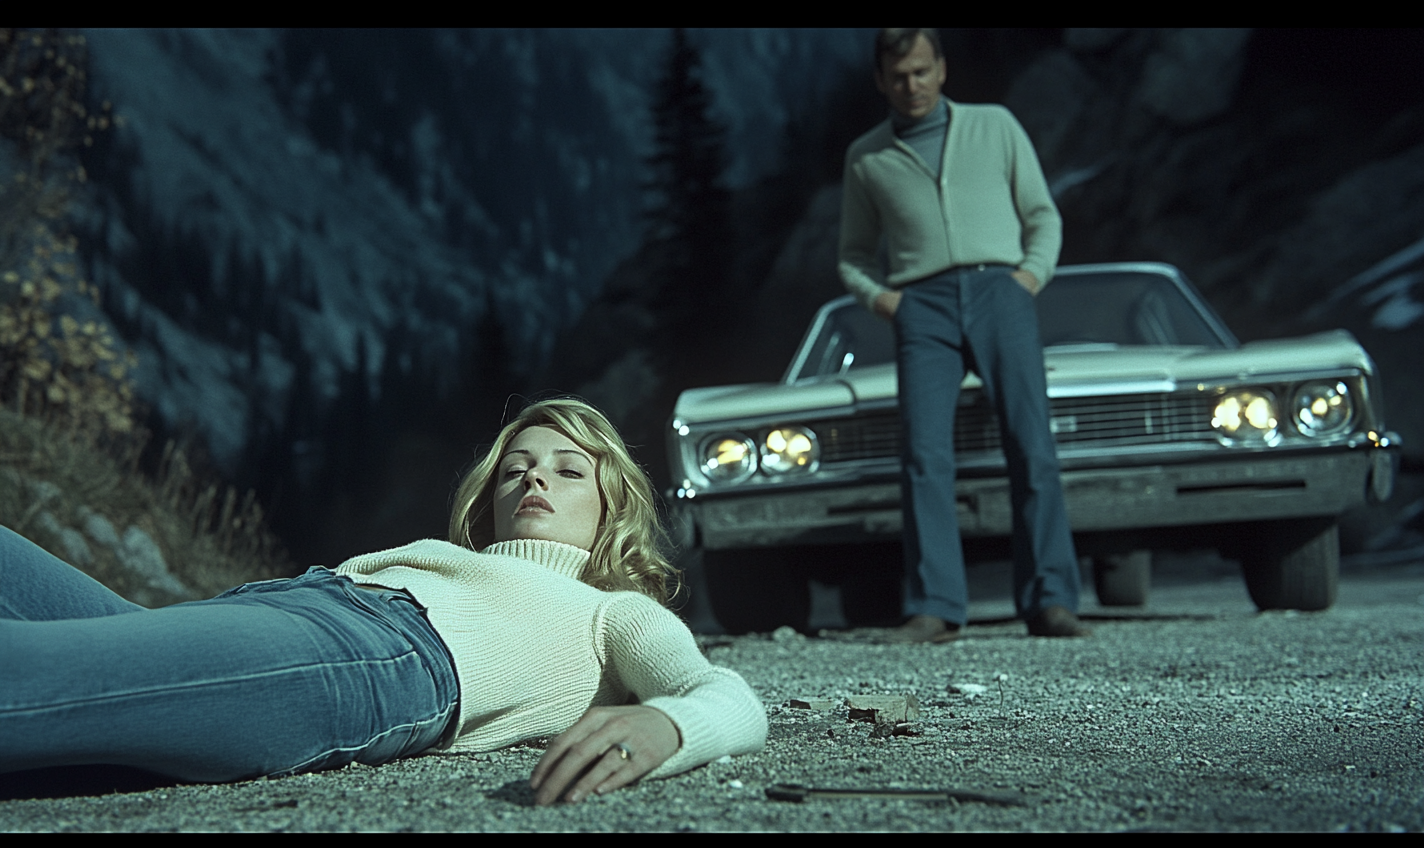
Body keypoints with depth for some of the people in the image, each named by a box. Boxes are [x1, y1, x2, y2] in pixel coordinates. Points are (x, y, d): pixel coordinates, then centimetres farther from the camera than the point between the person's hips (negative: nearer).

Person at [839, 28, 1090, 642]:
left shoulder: (995, 126, 18)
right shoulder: (866, 157, 19)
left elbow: (1043, 216, 18)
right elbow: (854, 253, 24)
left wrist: (1033, 274, -1)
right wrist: (876, 296, 3)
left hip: (998, 292, 0)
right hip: (922, 304, 0)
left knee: (1032, 447, -11)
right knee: (924, 453, -13)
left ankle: (1049, 600, -10)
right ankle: (934, 609, -15)